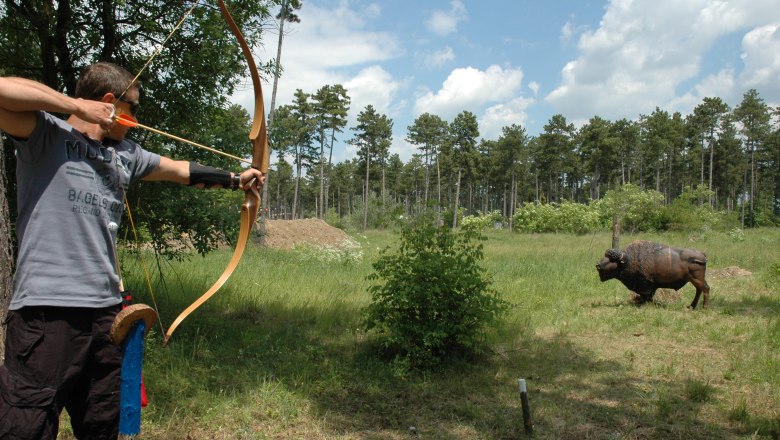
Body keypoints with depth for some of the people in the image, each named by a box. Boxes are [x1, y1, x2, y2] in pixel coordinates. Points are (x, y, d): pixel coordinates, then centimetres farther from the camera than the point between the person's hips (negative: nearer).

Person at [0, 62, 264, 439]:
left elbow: (183, 171, 27)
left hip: (106, 309, 7)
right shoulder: (47, 134, -2)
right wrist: (76, 105, -11)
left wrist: (236, 179, 32)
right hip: (46, 309, -7)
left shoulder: (126, 153, 17)